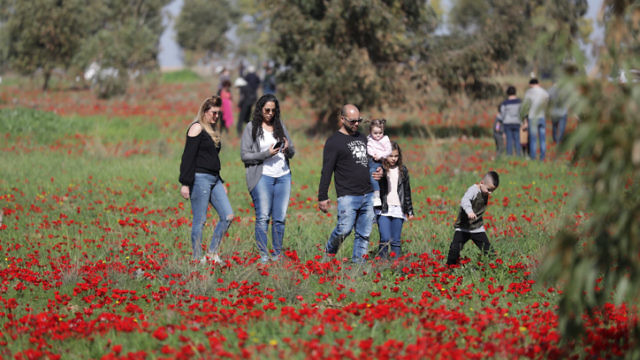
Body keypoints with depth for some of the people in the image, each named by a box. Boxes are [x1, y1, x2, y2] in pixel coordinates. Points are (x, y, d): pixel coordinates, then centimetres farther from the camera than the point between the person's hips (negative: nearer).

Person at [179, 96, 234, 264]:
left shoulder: (211, 131, 19)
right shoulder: (197, 128, -7)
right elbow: (188, 156, -14)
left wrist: (221, 182, 27)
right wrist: (185, 183, -20)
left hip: (214, 180, 9)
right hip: (200, 179, -9)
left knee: (228, 216, 0)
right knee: (200, 220, -5)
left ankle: (212, 253, 8)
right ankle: (197, 259, 3)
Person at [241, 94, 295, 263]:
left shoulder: (280, 125, 14)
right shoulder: (252, 127, 1)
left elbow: (292, 152, 17)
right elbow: (244, 155, -3)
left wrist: (288, 149, -7)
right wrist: (266, 154, -14)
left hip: (283, 175, 4)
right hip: (262, 176, -4)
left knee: (280, 218, 2)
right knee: (263, 217, -8)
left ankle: (277, 254, 8)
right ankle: (263, 255, -6)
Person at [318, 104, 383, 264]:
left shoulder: (362, 138, 19)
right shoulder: (334, 141, -2)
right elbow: (326, 171, -5)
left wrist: (378, 171, 11)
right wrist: (322, 197, -10)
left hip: (368, 195, 6)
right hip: (348, 195, -6)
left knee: (364, 234, 3)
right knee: (344, 229, -15)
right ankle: (329, 253, 10)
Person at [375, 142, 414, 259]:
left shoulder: (402, 170, 11)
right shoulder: (380, 169, -3)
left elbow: (407, 191, 17)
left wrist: (410, 210, 17)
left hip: (398, 209, 3)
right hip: (383, 210, -3)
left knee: (396, 241, 4)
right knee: (385, 239, -13)